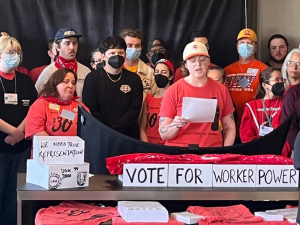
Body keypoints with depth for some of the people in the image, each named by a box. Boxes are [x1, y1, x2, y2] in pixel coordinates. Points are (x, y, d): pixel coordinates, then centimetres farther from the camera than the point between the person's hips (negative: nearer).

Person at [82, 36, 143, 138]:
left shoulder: (134, 79, 4)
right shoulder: (92, 78, -1)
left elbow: (134, 109, -4)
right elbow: (91, 110, -6)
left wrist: (114, 129, -15)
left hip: (128, 136, 1)